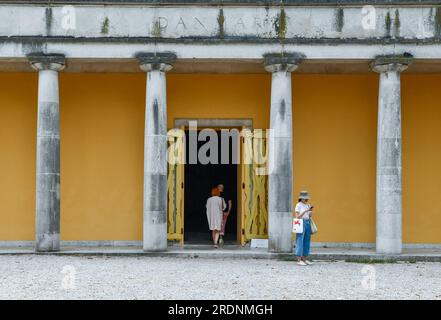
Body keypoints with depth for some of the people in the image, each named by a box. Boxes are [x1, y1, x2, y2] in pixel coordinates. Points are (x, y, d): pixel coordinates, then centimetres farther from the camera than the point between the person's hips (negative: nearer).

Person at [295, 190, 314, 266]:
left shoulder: (308, 205, 14)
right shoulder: (298, 205, -5)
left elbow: (310, 216, 13)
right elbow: (297, 216, -11)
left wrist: (311, 211, -5)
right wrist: (305, 211, -18)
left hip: (308, 223, 7)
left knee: (307, 241, 7)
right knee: (300, 241, -7)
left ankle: (305, 259, 12)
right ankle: (299, 260, -6)